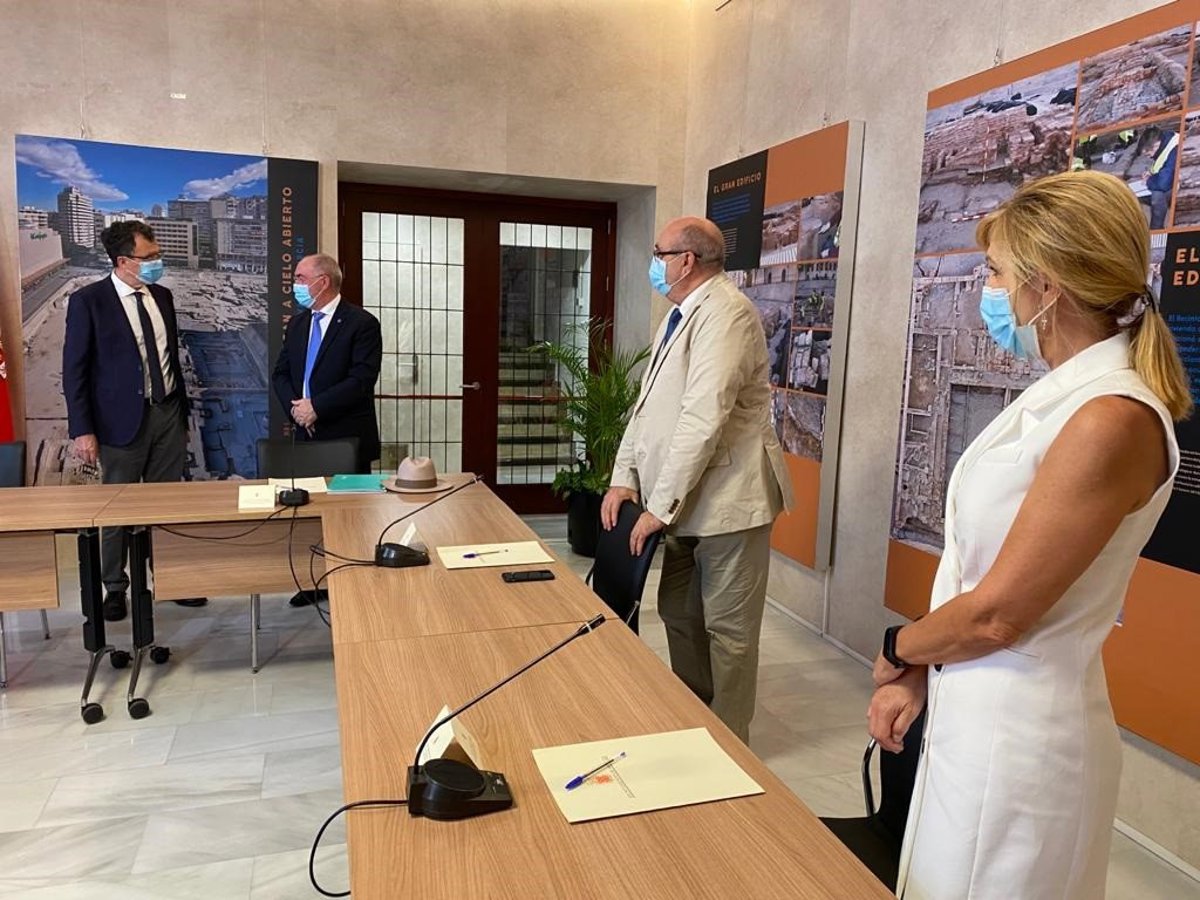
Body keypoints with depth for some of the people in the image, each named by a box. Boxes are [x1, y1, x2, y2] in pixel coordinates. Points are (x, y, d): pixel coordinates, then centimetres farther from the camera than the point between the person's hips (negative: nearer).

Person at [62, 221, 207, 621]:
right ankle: (114, 588, 22)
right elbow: (74, 369, -8)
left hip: (169, 413, 4)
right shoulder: (88, 301, -8)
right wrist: (83, 430, -12)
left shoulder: (162, 296, 8)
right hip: (123, 419, -4)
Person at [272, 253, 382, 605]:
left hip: (347, 438, -6)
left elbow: (361, 379, -17)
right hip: (307, 434, 6)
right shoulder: (297, 324, 14)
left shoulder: (362, 324, -8)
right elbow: (281, 374, 14)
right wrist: (295, 406, -6)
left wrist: (316, 406, -18)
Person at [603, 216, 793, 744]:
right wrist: (625, 478, 5)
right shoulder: (681, 315, 14)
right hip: (686, 501, 10)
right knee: (680, 616, 19)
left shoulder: (725, 313, -17)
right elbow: (649, 403, 14)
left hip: (726, 499, -9)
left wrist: (661, 507, -23)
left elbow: (703, 419, -26)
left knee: (727, 629, 4)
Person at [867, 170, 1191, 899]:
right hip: (973, 712, 8)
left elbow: (995, 614, -21)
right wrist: (915, 676, 2)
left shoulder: (1110, 420, -23)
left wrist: (896, 651, -3)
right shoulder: (1060, 396, 6)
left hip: (1017, 732, -8)